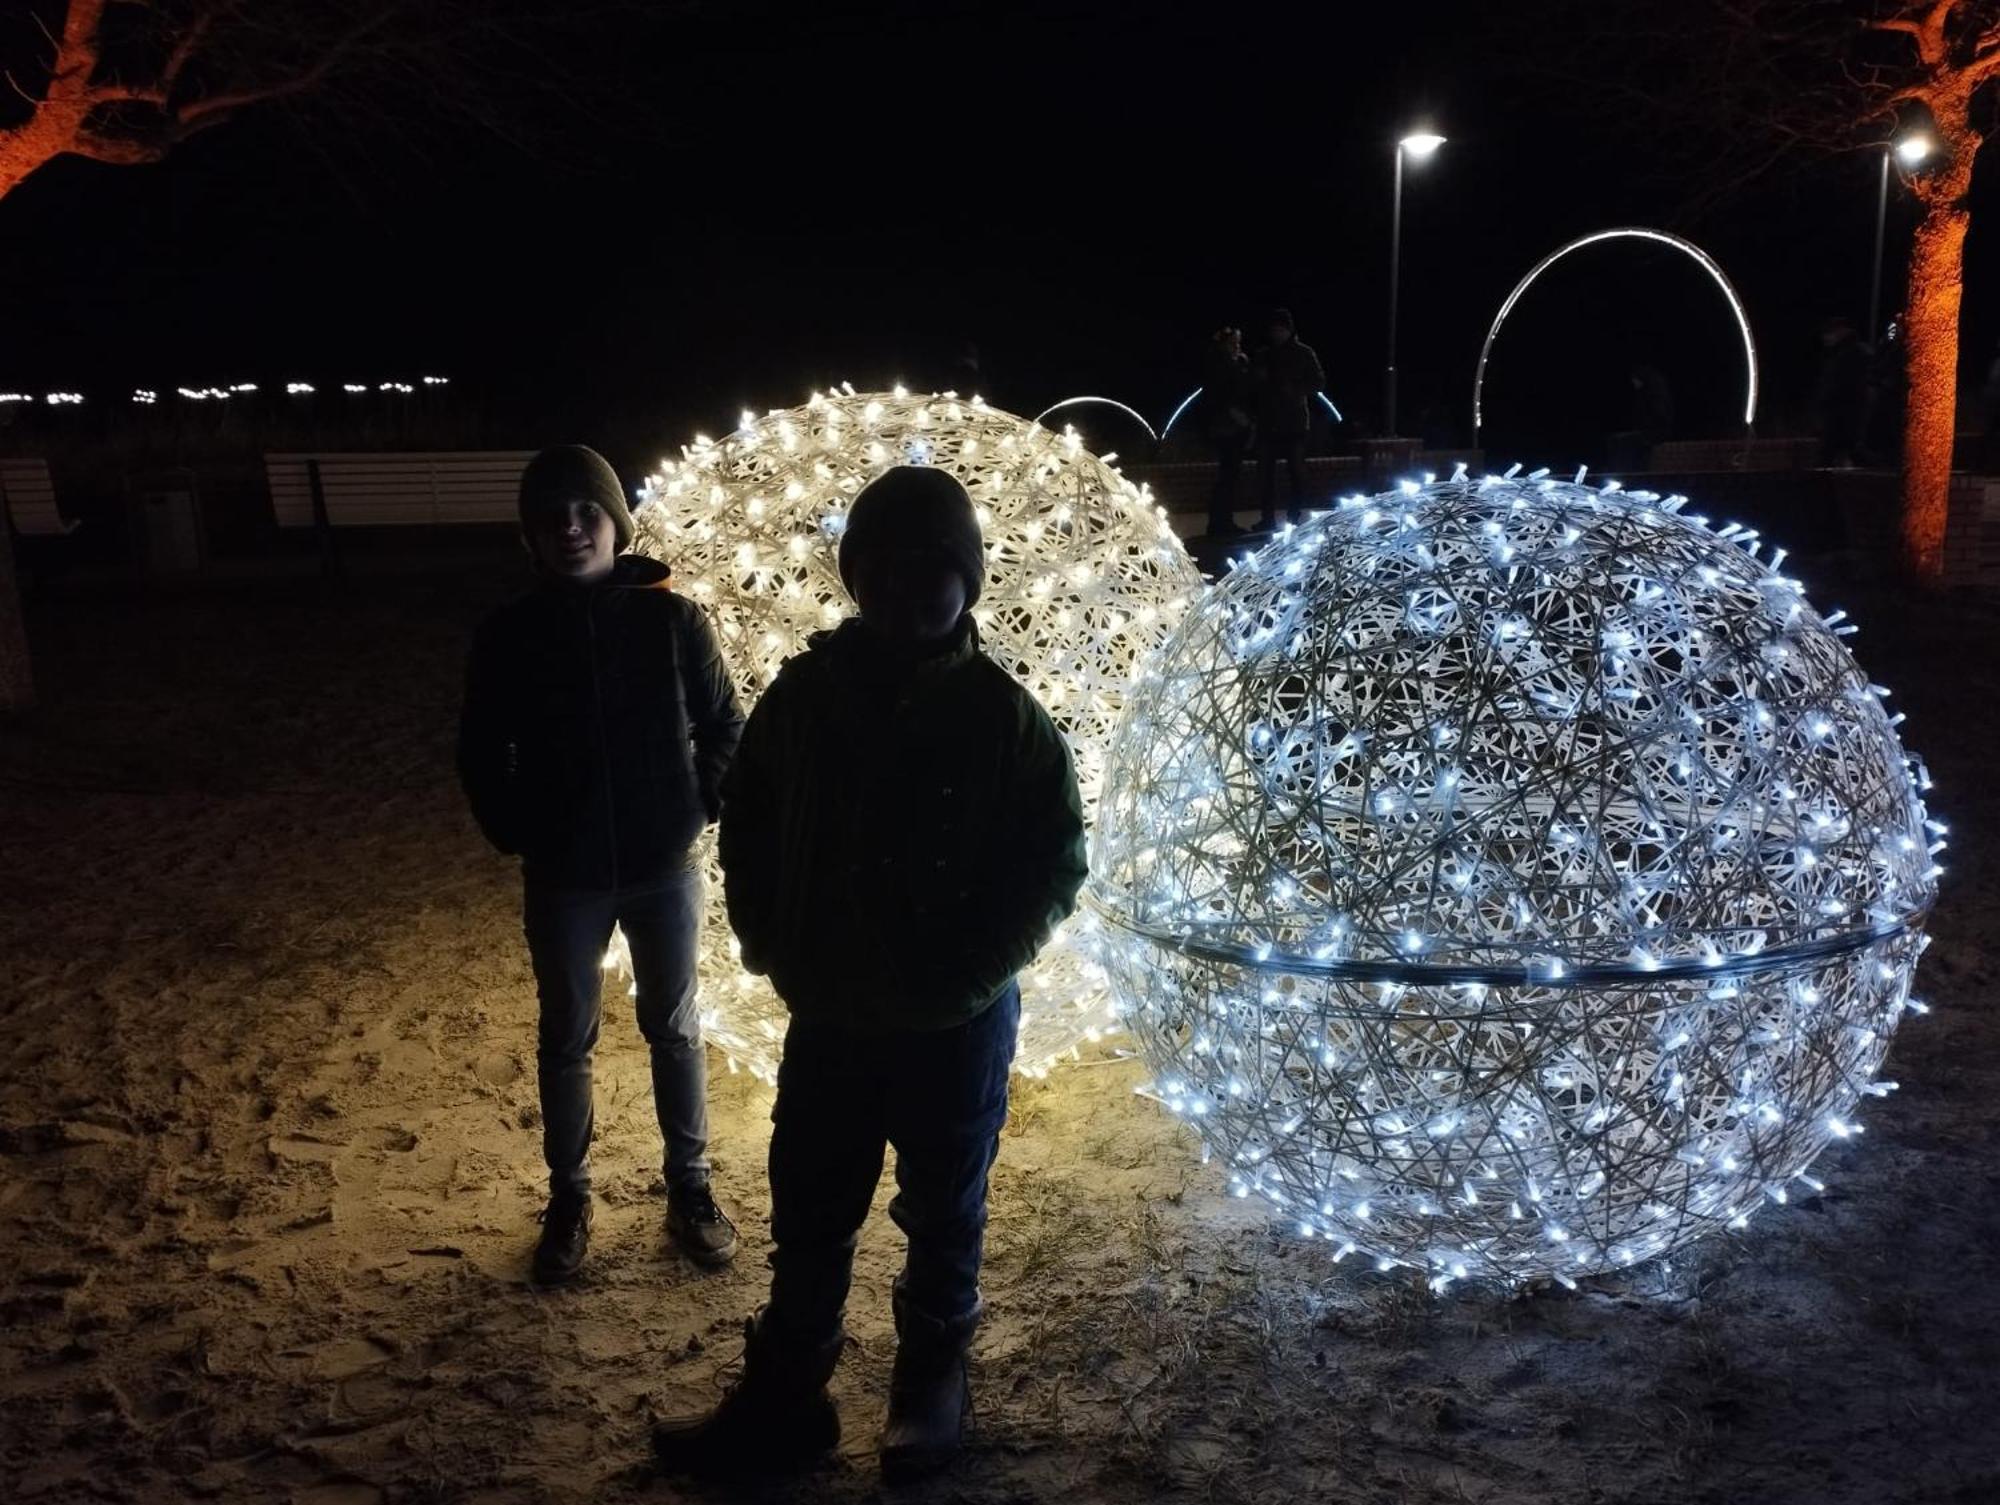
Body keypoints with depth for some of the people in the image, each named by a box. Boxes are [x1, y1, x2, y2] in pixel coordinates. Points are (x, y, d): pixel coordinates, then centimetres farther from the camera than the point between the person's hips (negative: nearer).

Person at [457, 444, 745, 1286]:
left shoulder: (671, 620, -9)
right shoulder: (508, 636, -6)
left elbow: (724, 728, 1)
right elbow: (482, 753, 4)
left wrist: (700, 807, -6)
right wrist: (517, 835, -2)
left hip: (664, 869, 0)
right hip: (563, 879, 1)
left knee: (673, 1030, 14)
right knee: (566, 1039, 14)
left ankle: (689, 1187, 30)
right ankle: (568, 1199, 31)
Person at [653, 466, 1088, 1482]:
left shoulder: (1003, 716, -12)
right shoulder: (804, 693, -5)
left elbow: (1056, 861, -7)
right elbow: (746, 827, 6)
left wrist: (972, 970, -13)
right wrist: (773, 949, -1)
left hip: (958, 1026, -2)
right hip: (829, 1018, 2)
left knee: (942, 1218, 17)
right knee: (806, 1217, 15)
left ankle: (932, 1387, 39)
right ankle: (780, 1400, 34)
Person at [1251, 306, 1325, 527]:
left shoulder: (1303, 353, 3)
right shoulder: (1263, 355, 13)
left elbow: (1318, 382, 0)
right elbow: (1252, 385, 17)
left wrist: (1295, 389, -15)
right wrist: (1258, 379, -5)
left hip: (1295, 422, -4)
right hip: (1267, 422, 4)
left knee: (1297, 470, 0)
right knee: (1265, 470, 2)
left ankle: (1297, 517, 5)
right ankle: (1268, 516, 9)